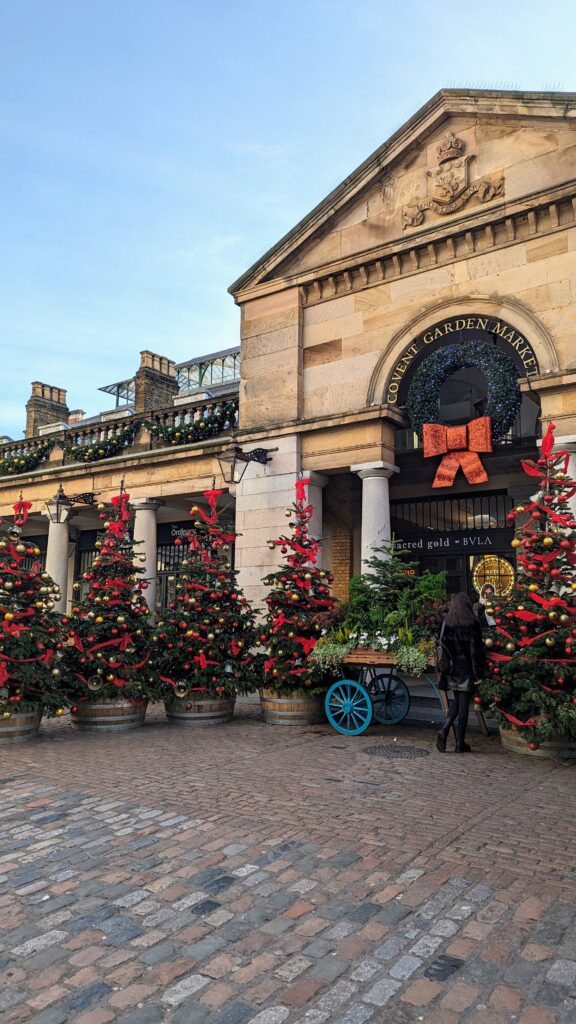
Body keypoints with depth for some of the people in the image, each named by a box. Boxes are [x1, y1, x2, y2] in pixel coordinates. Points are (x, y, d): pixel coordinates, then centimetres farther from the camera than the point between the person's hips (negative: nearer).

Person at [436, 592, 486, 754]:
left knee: (454, 704, 16)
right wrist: (479, 673, -6)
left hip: (450, 671, 4)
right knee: (463, 706, 4)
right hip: (466, 671, -3)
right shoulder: (472, 624, -10)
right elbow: (476, 650, -11)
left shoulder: (445, 623, 1)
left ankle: (444, 731, -5)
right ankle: (460, 743, 10)